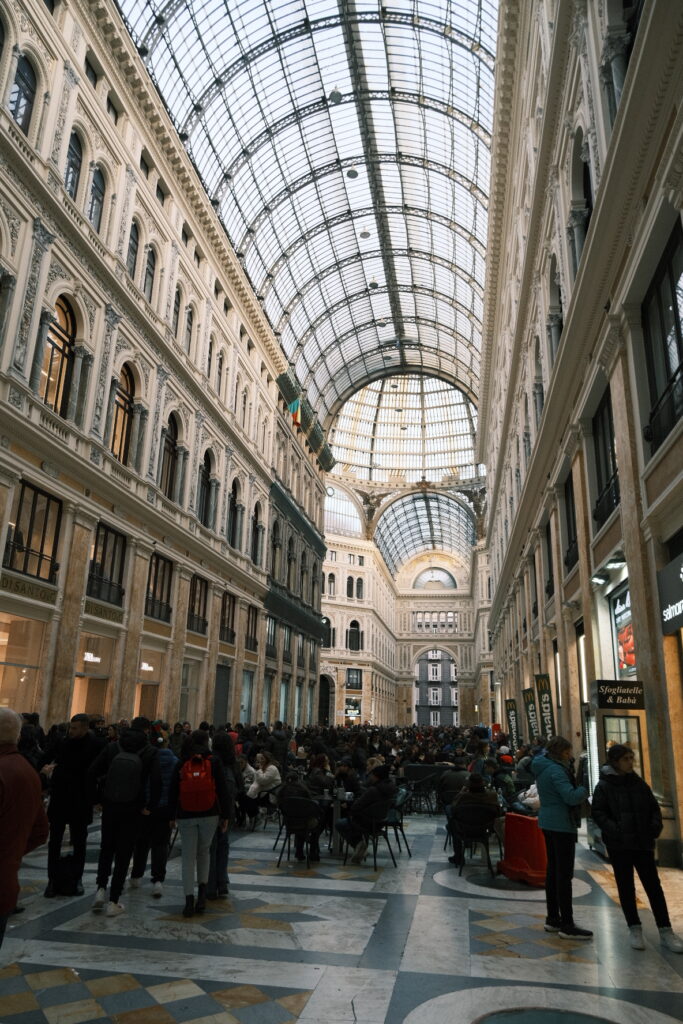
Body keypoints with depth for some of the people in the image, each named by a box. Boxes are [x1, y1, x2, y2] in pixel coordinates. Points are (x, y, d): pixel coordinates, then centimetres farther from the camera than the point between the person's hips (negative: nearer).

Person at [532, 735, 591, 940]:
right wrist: (584, 790, -7)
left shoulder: (542, 767, 11)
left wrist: (578, 791, 7)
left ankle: (552, 918, 24)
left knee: (553, 870, 15)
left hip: (548, 823, 10)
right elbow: (571, 797, -26)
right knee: (564, 874, -4)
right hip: (562, 825, -10)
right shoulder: (556, 770, -19)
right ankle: (567, 925, 0)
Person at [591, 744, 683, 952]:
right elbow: (597, 812, -10)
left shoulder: (638, 783, 6)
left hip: (642, 842, 3)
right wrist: (614, 830, -21)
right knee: (626, 887, 7)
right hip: (619, 845, -3)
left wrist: (655, 827, -3)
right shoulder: (604, 786, -7)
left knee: (653, 886, 5)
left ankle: (666, 932, 12)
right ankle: (635, 930, 20)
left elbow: (653, 807, 12)